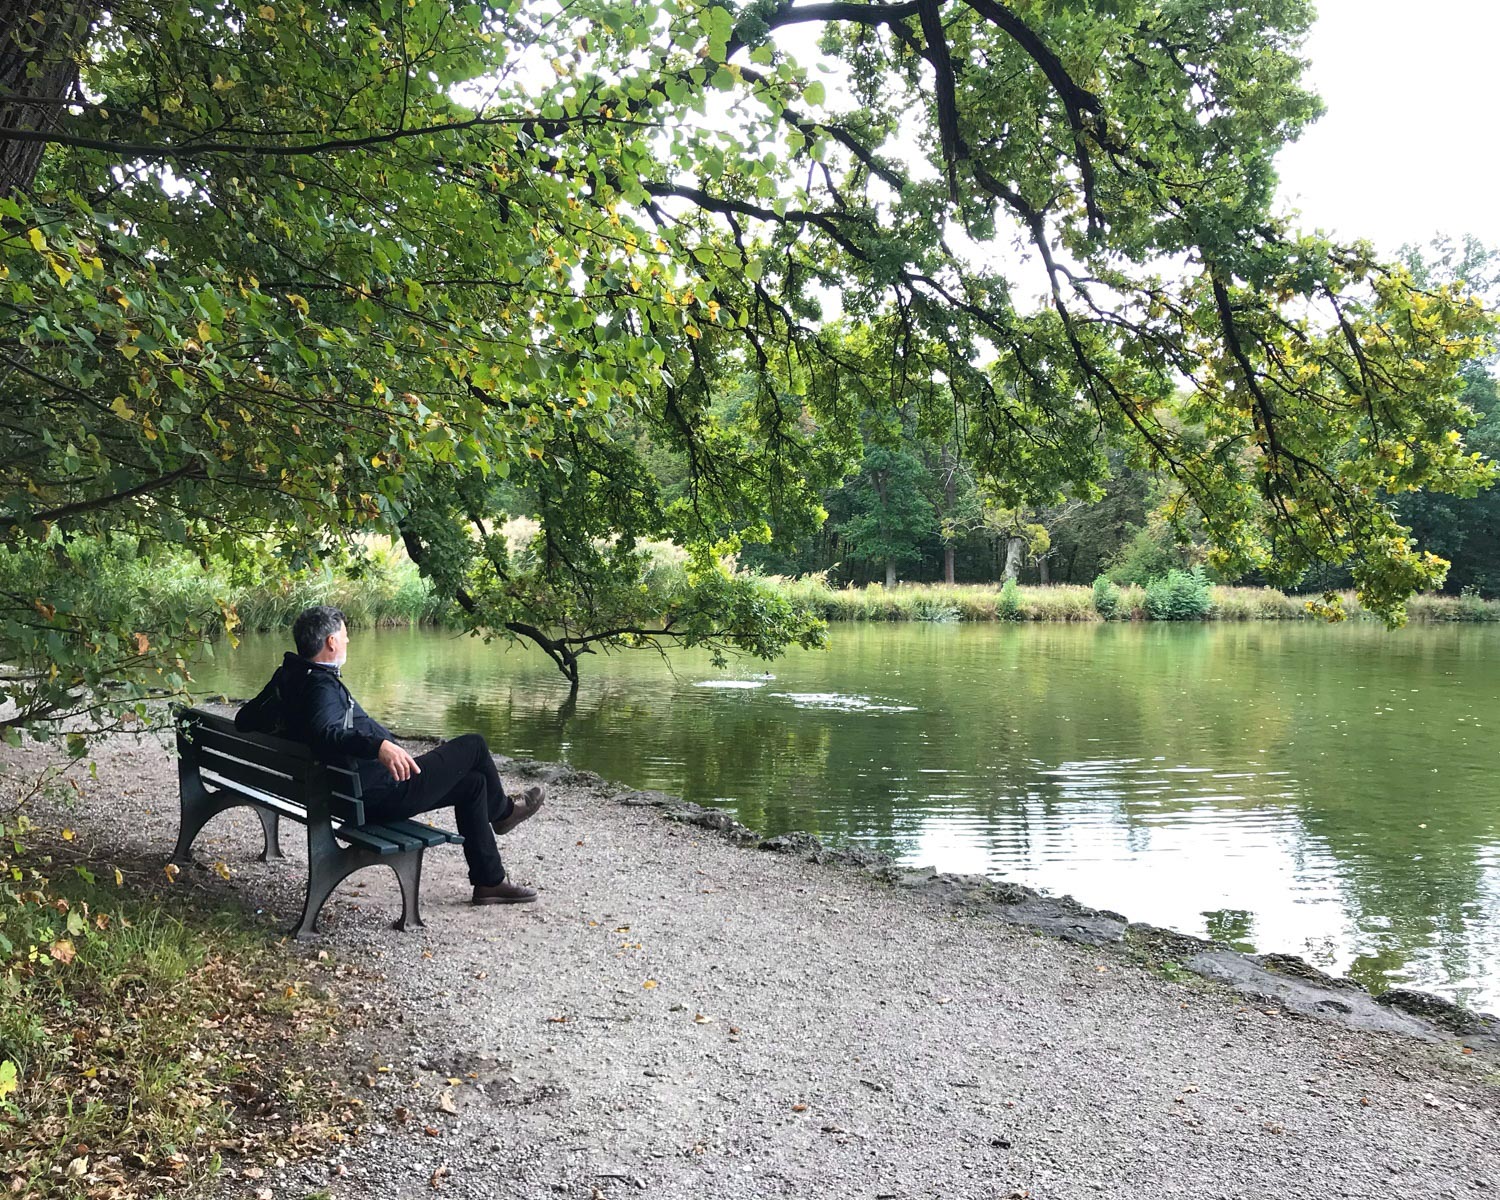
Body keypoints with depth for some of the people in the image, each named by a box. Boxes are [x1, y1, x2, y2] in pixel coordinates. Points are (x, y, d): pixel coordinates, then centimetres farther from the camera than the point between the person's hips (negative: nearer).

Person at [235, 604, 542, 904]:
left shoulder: (286, 679, 7)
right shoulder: (321, 686, -23)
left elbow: (245, 720, 20)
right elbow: (326, 733, -43)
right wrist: (379, 745, -57)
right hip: (382, 793, -11)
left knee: (473, 783, 19)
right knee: (473, 745, 1)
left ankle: (490, 881, 25)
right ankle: (502, 811, 32)